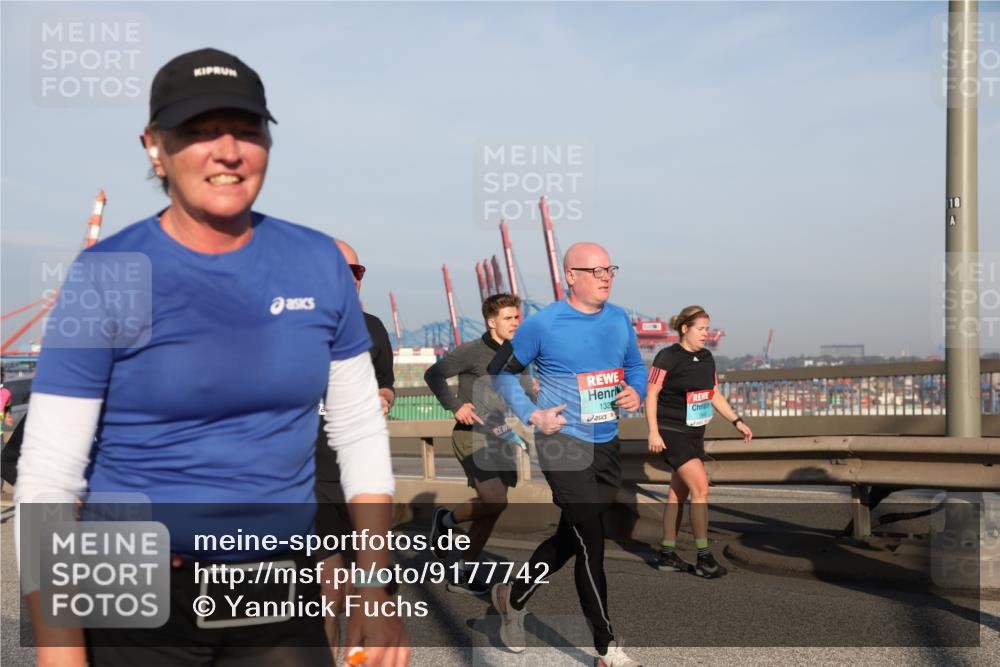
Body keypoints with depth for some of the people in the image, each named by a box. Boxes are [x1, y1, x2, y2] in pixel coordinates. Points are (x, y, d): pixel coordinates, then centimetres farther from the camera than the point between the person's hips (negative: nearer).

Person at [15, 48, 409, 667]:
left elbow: (361, 432, 4)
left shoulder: (318, 262, -2)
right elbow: (48, 479, -11)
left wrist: (377, 587, 0)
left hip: (284, 595, 3)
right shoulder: (108, 276, -11)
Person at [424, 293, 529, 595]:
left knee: (491, 509, 8)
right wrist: (455, 405, -15)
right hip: (472, 437, -7)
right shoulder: (473, 351, -10)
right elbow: (434, 374, -8)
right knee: (495, 501, -19)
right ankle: (446, 519, 10)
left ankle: (463, 575, 20)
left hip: (503, 439, 7)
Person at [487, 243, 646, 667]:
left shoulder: (620, 319, 5)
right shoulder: (544, 324, -10)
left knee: (570, 537, 16)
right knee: (591, 545, -5)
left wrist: (636, 393, -3)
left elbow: (636, 366, 19)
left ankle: (514, 597, 40)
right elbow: (500, 371, 0)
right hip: (564, 442, -6)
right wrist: (532, 414, -10)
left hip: (607, 445, 6)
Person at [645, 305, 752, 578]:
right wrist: (653, 432, -18)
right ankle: (703, 557, -8)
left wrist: (737, 421, 9)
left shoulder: (706, 358, 9)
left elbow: (715, 394, 16)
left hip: (695, 433, 8)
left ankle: (667, 554, 20)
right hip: (672, 433, -8)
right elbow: (651, 394, -12)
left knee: (678, 493, 11)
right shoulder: (668, 357, -13)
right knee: (701, 486, -14)